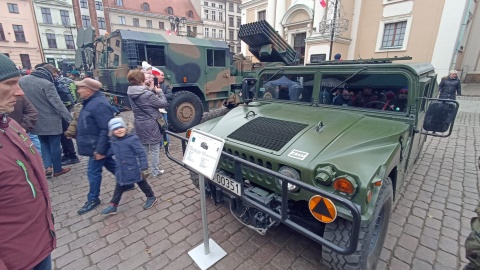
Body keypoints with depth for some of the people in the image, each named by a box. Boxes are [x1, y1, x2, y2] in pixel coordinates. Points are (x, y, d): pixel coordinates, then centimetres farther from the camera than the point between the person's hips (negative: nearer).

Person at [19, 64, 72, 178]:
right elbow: (58, 104, -24)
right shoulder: (47, 84, -20)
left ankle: (48, 167, 15)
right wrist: (70, 119, -23)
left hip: (36, 121, 7)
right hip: (51, 121, -6)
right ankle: (57, 169, 19)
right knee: (55, 145, 7)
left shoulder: (22, 80, 4)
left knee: (44, 143, 22)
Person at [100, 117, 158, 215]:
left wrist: (144, 168, -21)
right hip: (122, 171, 6)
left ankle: (151, 197, 36)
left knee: (142, 184, 14)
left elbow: (141, 154, -20)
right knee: (119, 188, 18)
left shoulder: (132, 139, -22)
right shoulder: (113, 141, -1)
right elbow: (112, 151, 22)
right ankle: (113, 206, 35)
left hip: (135, 170, -6)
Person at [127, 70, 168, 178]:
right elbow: (163, 103, -14)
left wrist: (151, 90, 1)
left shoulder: (131, 94, 0)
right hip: (151, 125, -7)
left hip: (139, 125, 7)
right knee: (155, 149, 8)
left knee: (143, 148, 19)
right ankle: (155, 171, 19)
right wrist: (159, 92, 0)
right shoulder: (148, 94, -22)